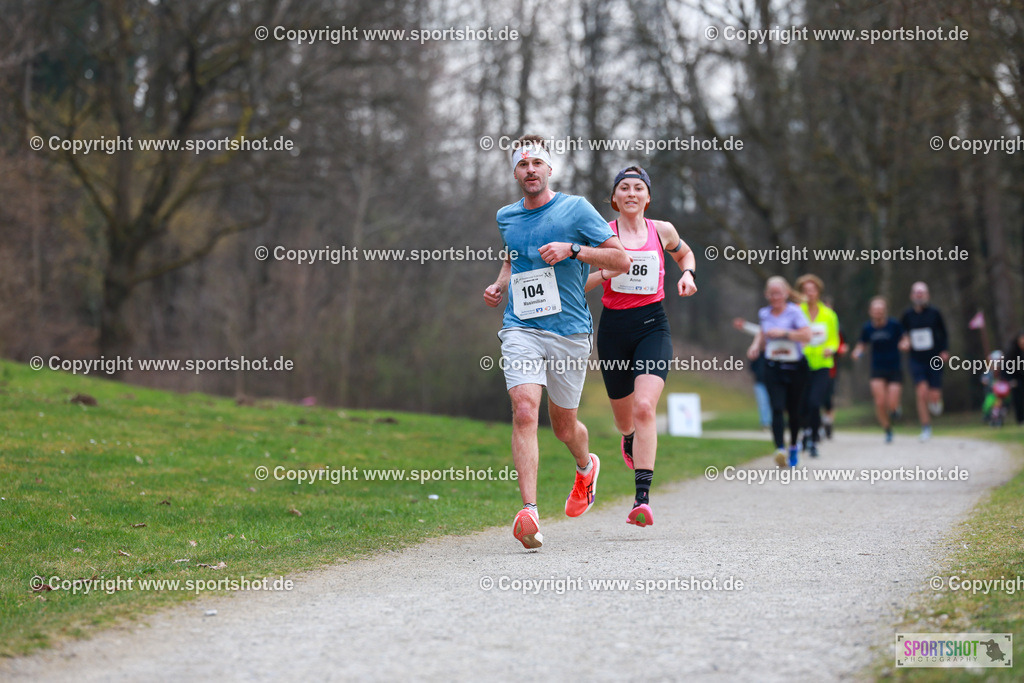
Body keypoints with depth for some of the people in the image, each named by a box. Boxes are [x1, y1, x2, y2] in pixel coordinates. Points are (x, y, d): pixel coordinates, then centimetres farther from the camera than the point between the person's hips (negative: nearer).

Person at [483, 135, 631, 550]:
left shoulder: (575, 209, -1)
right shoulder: (506, 217, 12)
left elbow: (621, 259, -4)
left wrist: (572, 249, -16)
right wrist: (500, 286, 11)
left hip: (570, 331, -1)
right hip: (521, 328, 2)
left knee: (563, 425, 11)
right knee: (524, 410, -21)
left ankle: (586, 466, 47)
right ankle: (529, 511, -28)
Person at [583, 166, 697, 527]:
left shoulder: (662, 231, 5)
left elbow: (685, 254, 26)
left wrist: (687, 274, 6)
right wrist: (606, 272, -18)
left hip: (652, 325, -1)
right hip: (613, 326, 1)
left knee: (644, 407, -20)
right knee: (623, 412, 14)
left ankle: (643, 498, -24)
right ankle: (629, 440, 55)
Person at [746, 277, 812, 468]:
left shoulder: (794, 312, -6)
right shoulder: (764, 314, 9)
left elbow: (806, 336, -14)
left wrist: (784, 333, -20)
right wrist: (756, 345, 8)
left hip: (795, 366, -2)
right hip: (773, 367, 2)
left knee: (793, 410, 8)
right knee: (777, 408, -15)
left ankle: (793, 447, 30)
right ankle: (780, 449, -27)